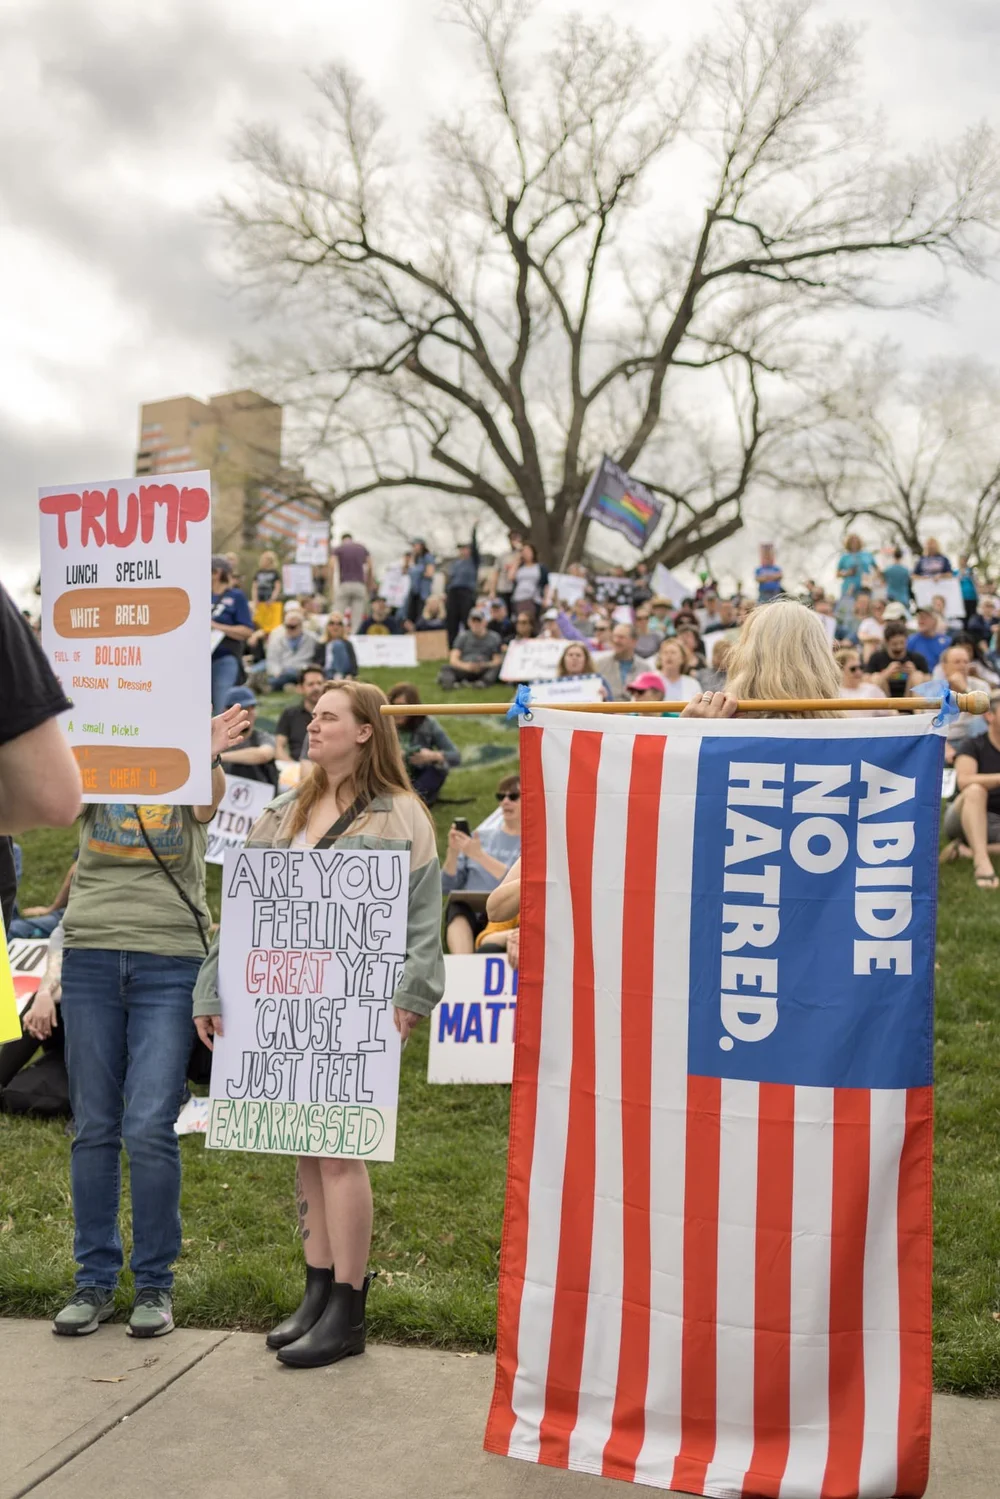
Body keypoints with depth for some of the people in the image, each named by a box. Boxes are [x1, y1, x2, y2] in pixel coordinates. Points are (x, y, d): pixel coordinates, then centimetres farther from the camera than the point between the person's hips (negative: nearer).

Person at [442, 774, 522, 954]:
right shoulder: (482, 836, 20)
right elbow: (447, 887, 16)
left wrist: (479, 855, -16)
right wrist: (453, 853, -3)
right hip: (467, 911, 2)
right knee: (458, 908, -35)